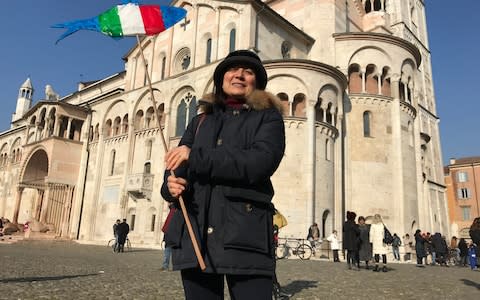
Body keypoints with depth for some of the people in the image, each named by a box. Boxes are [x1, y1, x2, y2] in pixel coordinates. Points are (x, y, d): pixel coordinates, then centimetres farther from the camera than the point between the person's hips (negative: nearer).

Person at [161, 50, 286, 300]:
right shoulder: (200, 121, 21)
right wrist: (171, 184, -11)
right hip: (194, 234, 4)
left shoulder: (268, 118, 7)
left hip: (244, 234, -4)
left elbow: (259, 163, -13)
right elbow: (175, 168, 14)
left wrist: (196, 157, -12)